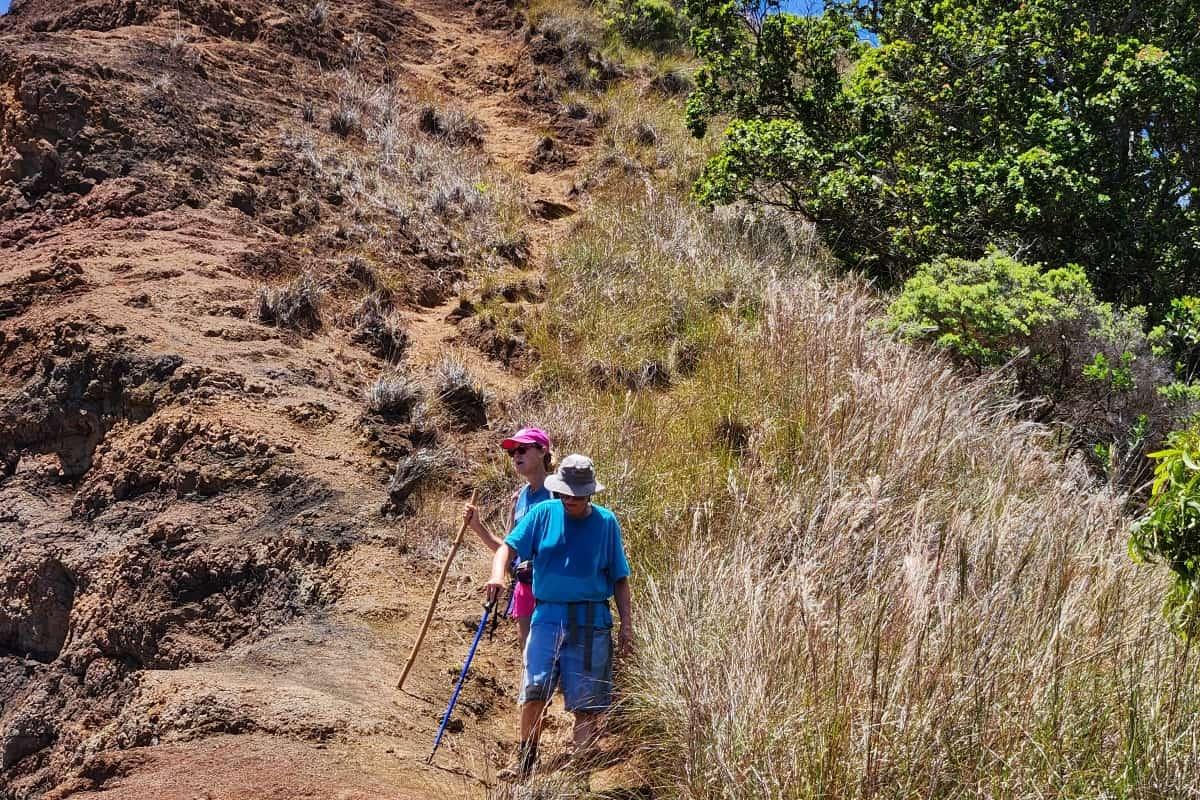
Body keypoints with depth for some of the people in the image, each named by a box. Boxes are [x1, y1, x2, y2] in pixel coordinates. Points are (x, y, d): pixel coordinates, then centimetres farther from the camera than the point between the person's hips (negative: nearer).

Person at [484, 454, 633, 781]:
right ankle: (525, 760, 12)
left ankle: (581, 766, 17)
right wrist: (497, 574, -25)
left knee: (586, 703, 4)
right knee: (533, 691, -6)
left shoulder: (606, 522, 3)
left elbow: (619, 579, 6)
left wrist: (627, 625, 1)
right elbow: (508, 546, -4)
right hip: (547, 616, 1)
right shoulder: (544, 514, 4)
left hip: (591, 622, 0)